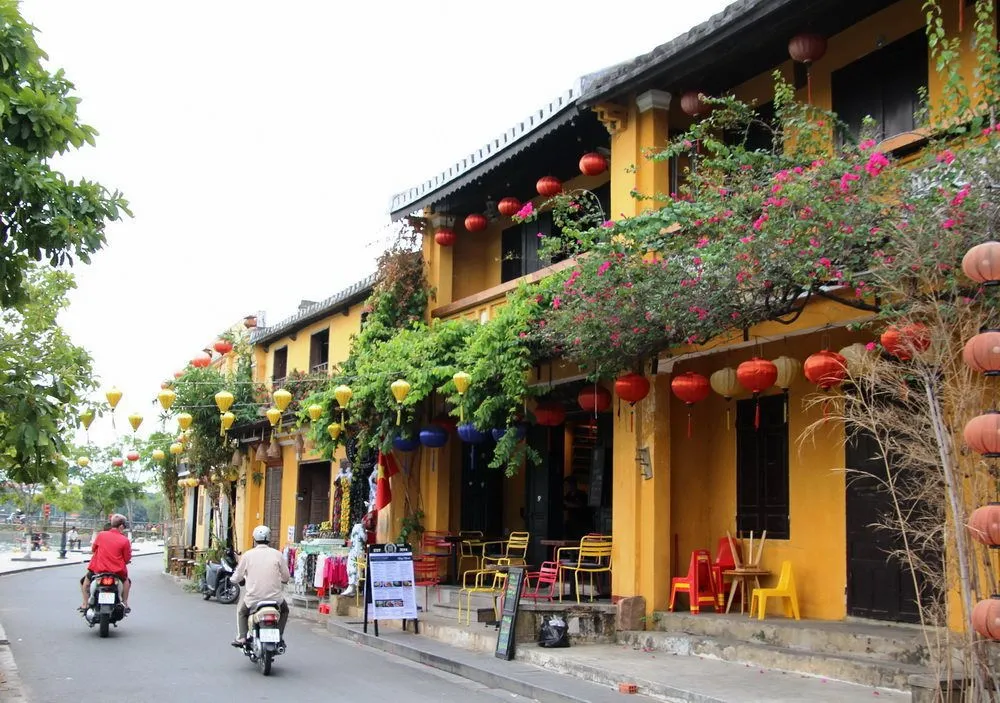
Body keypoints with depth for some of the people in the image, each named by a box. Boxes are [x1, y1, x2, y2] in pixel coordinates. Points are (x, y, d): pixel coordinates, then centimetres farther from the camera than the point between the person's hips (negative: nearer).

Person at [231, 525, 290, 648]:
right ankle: (279, 637, 17)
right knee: (284, 610, 32)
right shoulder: (278, 554, -1)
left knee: (241, 612, 31)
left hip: (253, 598, 0)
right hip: (275, 596, 0)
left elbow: (236, 578, 5)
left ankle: (242, 637, 14)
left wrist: (233, 579, 29)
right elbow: (285, 577, 5)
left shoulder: (247, 555, -3)